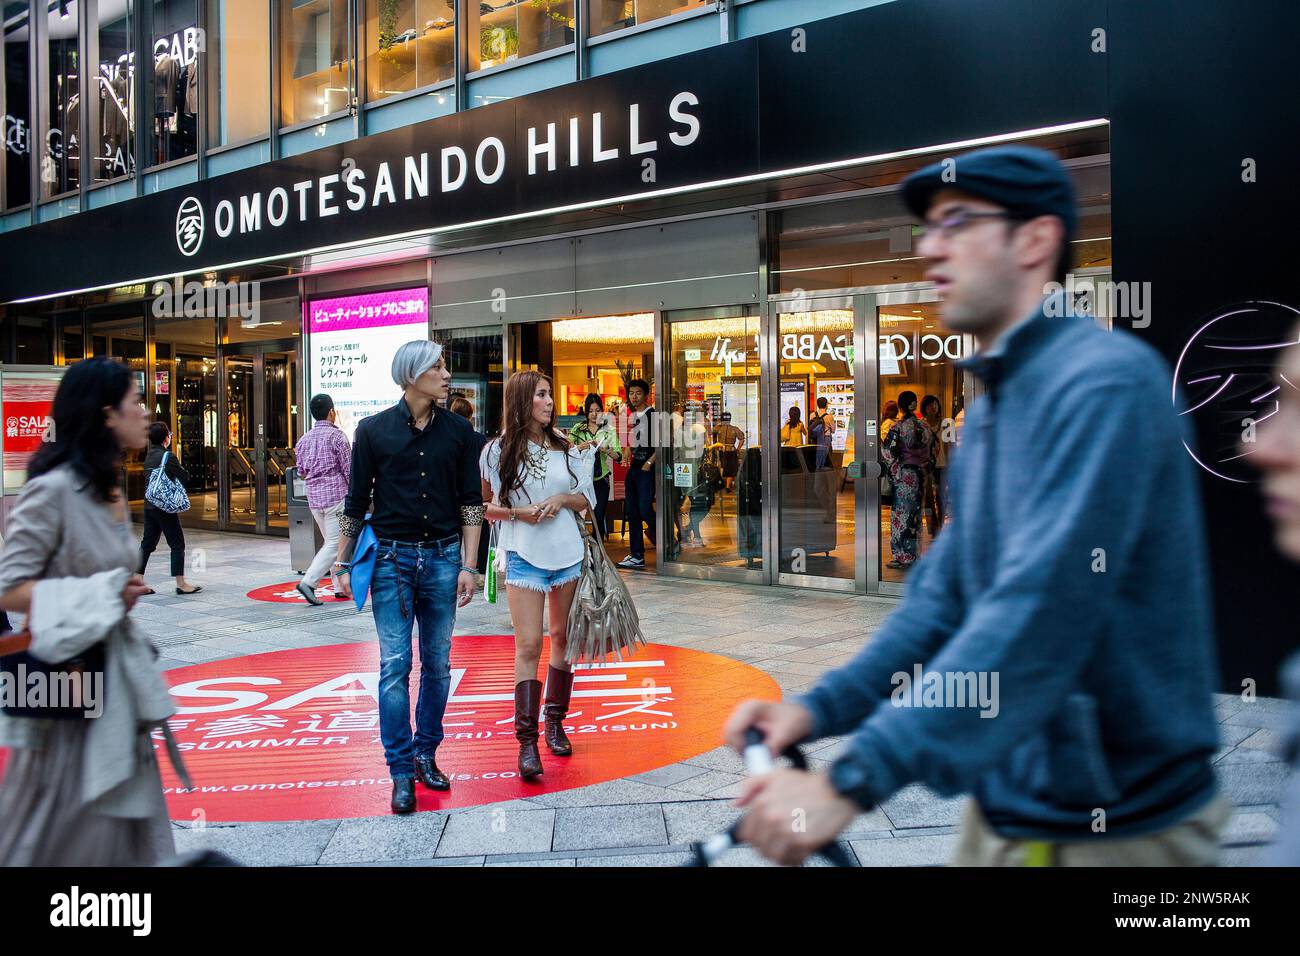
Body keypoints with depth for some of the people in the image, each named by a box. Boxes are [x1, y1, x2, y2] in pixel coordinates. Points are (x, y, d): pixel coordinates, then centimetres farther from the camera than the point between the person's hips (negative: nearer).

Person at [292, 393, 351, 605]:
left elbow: (302, 472, 14)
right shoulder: (336, 436, -8)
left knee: (333, 542, 15)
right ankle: (309, 581, -16)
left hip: (314, 498, 7)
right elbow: (349, 469, -9)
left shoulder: (304, 440, 10)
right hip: (336, 495, -7)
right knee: (335, 544, -5)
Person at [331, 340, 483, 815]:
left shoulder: (458, 431, 3)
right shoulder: (374, 430, -2)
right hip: (391, 557, -2)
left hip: (442, 557, 2)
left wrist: (468, 566, -1)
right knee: (395, 665, -2)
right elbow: (356, 501, 4)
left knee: (437, 664, 8)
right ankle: (401, 770, 5)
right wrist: (342, 564, 4)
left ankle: (426, 754, 22)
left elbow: (471, 501, 4)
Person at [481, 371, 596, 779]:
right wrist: (518, 512, -15)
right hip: (524, 557, -4)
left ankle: (555, 723, 25)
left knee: (563, 638, 11)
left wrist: (563, 499, -8)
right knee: (528, 645, -10)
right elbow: (483, 507, 2)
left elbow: (586, 500, 12)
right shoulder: (498, 450, -2)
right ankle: (527, 740, -8)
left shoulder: (566, 446, 8)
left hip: (568, 553, 4)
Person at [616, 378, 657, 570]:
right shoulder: (630, 417, 15)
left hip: (647, 469, -8)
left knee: (645, 509, -14)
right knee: (632, 512, 7)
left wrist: (649, 462, -16)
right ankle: (636, 556, 12)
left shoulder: (653, 416, -7)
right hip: (632, 468, 8)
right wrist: (626, 454, 9)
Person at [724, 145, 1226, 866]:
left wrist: (853, 781, -32)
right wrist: (820, 707, -5)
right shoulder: (992, 401, 9)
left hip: (1119, 828, -7)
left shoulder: (1103, 382, -20)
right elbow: (945, 592, 8)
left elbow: (1039, 611, -29)